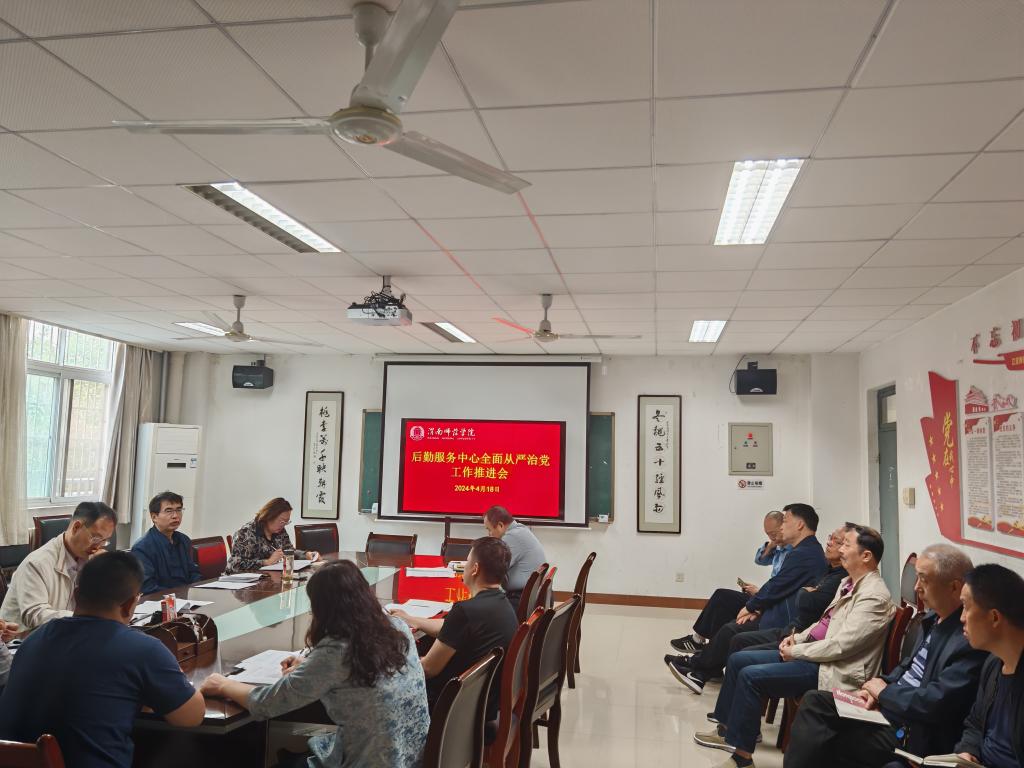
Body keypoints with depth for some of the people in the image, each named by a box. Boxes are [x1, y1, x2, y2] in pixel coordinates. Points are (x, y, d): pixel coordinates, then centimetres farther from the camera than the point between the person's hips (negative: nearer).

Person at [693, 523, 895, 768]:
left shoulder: (874, 596, -19)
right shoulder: (849, 583, 11)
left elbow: (839, 646, -23)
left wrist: (796, 652, -14)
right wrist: (798, 638, 5)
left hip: (832, 670, -10)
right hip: (813, 654, 10)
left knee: (750, 676, -19)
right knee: (738, 660, 4)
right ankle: (727, 729, 16)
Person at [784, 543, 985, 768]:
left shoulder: (969, 640, -23)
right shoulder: (933, 617, 6)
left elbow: (935, 703, -26)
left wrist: (885, 692, -11)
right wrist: (880, 685, 0)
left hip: (912, 735, -8)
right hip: (889, 705, 8)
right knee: (814, 701, -3)